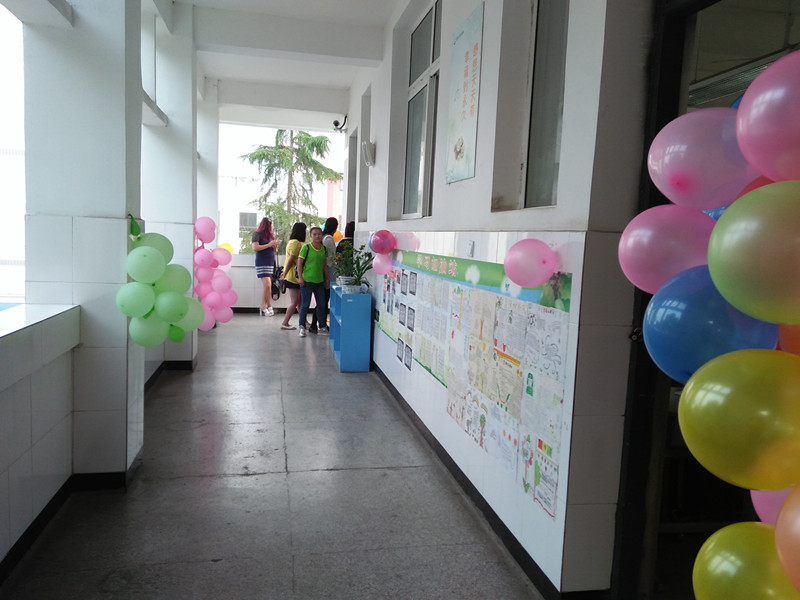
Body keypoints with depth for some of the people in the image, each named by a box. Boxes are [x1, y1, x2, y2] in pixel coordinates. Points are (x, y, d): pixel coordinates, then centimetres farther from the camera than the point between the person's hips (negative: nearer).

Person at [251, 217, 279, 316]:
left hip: (271, 262, 7)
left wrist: (275, 245, 1)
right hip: (262, 262, -7)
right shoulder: (257, 234, -3)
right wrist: (269, 245, -13)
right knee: (267, 285, -15)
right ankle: (269, 307, -3)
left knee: (267, 286, 3)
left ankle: (263, 308, 8)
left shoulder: (270, 234, 16)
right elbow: (255, 247, -14)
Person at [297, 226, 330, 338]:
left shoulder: (324, 249, 8)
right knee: (305, 304, 0)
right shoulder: (306, 247, -8)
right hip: (307, 280, -5)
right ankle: (302, 327, 12)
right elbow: (299, 263, -8)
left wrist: (327, 278, 14)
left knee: (321, 304, 11)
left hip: (319, 280, 5)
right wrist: (300, 277, -13)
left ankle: (322, 327, 24)